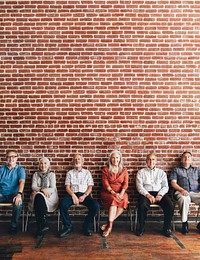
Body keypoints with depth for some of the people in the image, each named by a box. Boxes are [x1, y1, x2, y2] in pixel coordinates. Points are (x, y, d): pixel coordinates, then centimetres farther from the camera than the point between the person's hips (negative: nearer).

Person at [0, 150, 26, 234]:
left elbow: (22, 182, -12)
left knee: (18, 203, -34)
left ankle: (14, 226, -11)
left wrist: (19, 194, -30)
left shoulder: (20, 169, 4)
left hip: (13, 194, -2)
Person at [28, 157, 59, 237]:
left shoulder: (51, 174, 9)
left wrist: (37, 190, -15)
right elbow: (33, 187, 3)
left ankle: (40, 228, -34)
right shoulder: (36, 174, 16)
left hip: (49, 196, -2)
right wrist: (42, 190, -19)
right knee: (38, 196, -35)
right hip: (38, 196, 2)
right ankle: (43, 224, -36)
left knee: (39, 197, -35)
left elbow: (53, 188, -3)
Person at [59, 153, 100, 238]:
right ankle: (68, 227, -12)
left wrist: (84, 196, -11)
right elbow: (67, 187, 6)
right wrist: (73, 195, -14)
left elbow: (90, 187, 8)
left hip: (85, 194, 0)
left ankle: (87, 226, -7)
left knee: (96, 205, -28)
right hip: (72, 194, 0)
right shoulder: (70, 173, 16)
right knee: (62, 204, -30)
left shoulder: (87, 172, 16)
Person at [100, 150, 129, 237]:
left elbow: (125, 184, 3)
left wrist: (121, 193, -16)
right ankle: (110, 225, -30)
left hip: (121, 192, 2)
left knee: (124, 200, -31)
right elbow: (105, 184, -4)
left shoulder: (124, 170, 12)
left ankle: (109, 223, -23)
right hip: (108, 192, -2)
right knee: (113, 199, -35)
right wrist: (114, 193, -18)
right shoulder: (106, 170, 6)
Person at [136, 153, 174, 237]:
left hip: (159, 193, 2)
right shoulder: (141, 172, 14)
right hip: (146, 193, -2)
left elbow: (165, 186, 11)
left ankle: (166, 228, -8)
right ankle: (140, 228, -13)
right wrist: (148, 195, -16)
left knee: (170, 205, -26)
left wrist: (160, 195, -10)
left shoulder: (161, 172, 20)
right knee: (143, 205, -34)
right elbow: (139, 186, 1)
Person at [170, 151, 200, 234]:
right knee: (184, 199, -39)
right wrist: (182, 190, -12)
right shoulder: (176, 170, 20)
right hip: (181, 192, -2)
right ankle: (184, 223, -21)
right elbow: (173, 183, 7)